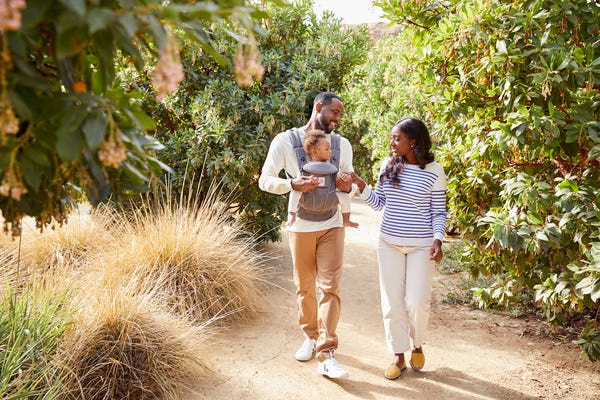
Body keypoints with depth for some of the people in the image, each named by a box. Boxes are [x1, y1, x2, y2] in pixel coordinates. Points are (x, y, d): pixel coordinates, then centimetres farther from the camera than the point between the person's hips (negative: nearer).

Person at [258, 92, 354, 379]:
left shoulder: (342, 145, 5)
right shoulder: (285, 140, -5)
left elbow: (349, 186, 13)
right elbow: (265, 180, -7)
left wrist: (348, 186, -12)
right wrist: (292, 184, -26)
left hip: (332, 226, 2)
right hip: (301, 227, -1)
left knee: (330, 288, -7)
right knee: (304, 288, 10)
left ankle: (326, 355, -6)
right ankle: (310, 337, 32)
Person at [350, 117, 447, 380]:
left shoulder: (433, 171, -7)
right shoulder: (388, 165, 2)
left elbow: (438, 212, -2)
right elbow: (378, 203, 8)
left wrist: (437, 240, -15)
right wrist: (360, 185, -7)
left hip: (421, 245, -3)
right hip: (389, 243, 3)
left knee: (417, 302, -4)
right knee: (392, 301, 6)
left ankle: (417, 346, 26)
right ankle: (398, 356, 20)